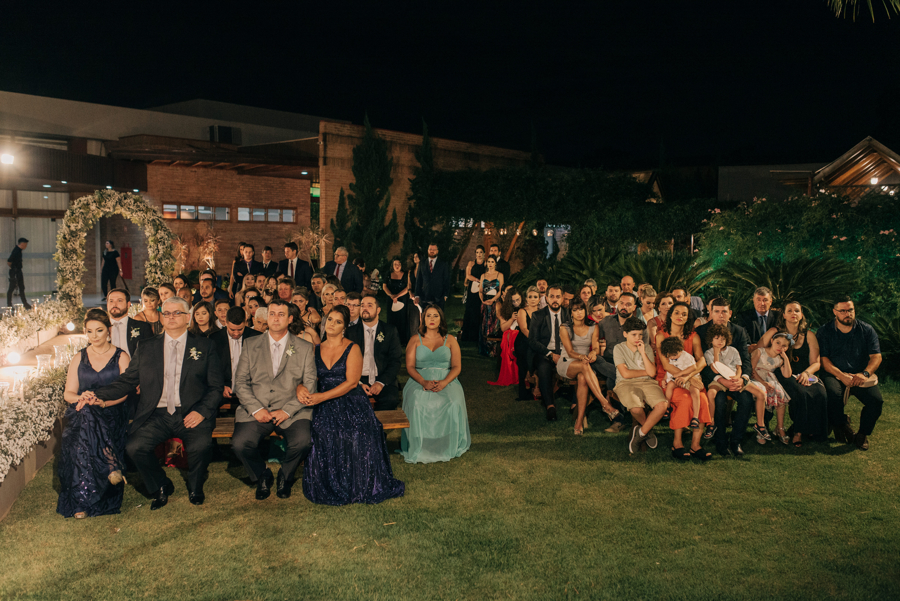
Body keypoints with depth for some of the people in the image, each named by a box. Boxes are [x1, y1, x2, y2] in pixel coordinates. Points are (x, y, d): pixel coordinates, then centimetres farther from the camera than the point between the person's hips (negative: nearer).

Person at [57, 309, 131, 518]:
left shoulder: (121, 357, 8)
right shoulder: (78, 359, 17)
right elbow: (68, 393, 10)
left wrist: (104, 402, -22)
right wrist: (81, 398, -14)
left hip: (112, 415, -2)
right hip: (83, 415, 2)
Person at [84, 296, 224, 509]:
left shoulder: (205, 346, 8)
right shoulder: (146, 348, 16)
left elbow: (215, 387, 4)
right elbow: (126, 382, 15)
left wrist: (201, 411, -12)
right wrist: (97, 394, -1)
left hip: (191, 414, -3)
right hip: (157, 415, 3)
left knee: (201, 445, -29)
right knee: (134, 447, -21)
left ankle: (195, 488, 5)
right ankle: (161, 487, 8)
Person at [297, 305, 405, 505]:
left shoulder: (352, 349, 2)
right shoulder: (315, 350, 15)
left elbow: (351, 382, -9)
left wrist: (322, 396, -19)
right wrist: (300, 388, -17)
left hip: (352, 405, -3)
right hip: (325, 408, 3)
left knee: (357, 438, -28)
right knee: (324, 437, -27)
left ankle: (360, 487, -6)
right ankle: (331, 488, -6)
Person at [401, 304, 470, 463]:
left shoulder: (450, 340, 13)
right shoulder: (415, 340, 13)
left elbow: (457, 367, 5)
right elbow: (410, 366, 4)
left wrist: (444, 382, -16)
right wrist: (423, 382, -16)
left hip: (446, 381, 0)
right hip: (420, 381, 0)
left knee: (453, 403, -32)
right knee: (418, 404, -34)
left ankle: (449, 447, -17)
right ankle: (421, 448, -25)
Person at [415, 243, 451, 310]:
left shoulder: (444, 266, 7)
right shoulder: (422, 265, 11)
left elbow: (447, 282, 6)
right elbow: (418, 281, 10)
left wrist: (445, 296, -3)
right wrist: (417, 296, 2)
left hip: (438, 299, -1)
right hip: (424, 299, 1)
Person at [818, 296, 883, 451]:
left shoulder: (867, 330, 9)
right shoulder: (824, 332, 4)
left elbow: (876, 356, 3)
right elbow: (823, 359, -4)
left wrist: (865, 373, -17)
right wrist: (842, 376, -19)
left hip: (861, 377, 2)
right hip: (835, 375, -2)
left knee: (876, 400, -27)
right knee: (833, 395, -35)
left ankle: (862, 434, -2)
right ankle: (841, 426, -3)